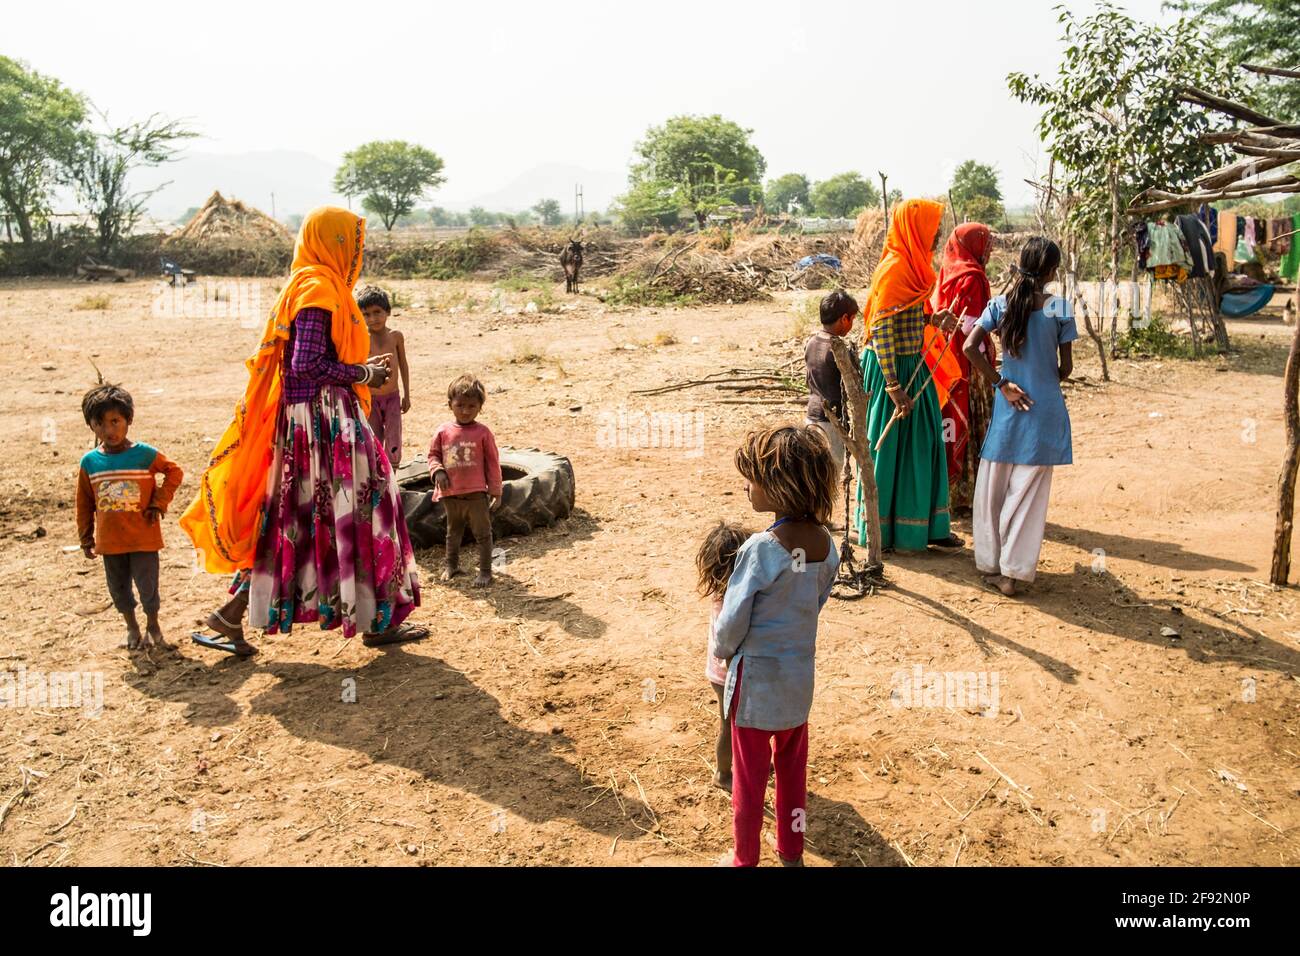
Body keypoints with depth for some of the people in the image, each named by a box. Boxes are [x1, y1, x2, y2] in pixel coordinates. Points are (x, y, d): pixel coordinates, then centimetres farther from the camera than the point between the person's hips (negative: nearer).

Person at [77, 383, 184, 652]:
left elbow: (175, 472, 1)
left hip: (144, 538, -3)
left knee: (148, 585, 4)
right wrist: (86, 539, 10)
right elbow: (84, 504, 6)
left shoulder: (145, 454, -11)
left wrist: (159, 503, -7)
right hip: (110, 541, 3)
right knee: (118, 588, 14)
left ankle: (153, 625, 27)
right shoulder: (89, 462, -3)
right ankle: (132, 627, 35)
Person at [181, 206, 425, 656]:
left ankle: (232, 615, 17)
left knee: (290, 517, 13)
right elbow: (307, 363, -22)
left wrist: (363, 370, 15)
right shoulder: (320, 288, -13)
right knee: (356, 510, -1)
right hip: (326, 418, -10)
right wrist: (363, 375, -11)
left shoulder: (307, 285, 17)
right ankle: (377, 620, 10)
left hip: (303, 417, 10)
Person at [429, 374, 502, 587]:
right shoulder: (443, 431, 0)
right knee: (453, 532, 22)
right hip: (450, 493, 3)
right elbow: (433, 455, 9)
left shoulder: (482, 432, -7)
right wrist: (437, 471, -11)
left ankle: (485, 571, 13)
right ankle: (451, 564, 39)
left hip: (476, 493, -3)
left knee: (482, 533, 4)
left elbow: (493, 463, -3)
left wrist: (495, 490, -2)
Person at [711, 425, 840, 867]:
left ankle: (746, 859, 31)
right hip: (800, 676, 6)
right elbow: (815, 603, 4)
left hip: (757, 680, -5)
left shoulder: (760, 550, -26)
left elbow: (731, 626, -20)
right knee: (793, 766, 22)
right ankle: (791, 852, 39)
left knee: (750, 774, 13)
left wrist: (720, 648, 1)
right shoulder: (825, 544, -8)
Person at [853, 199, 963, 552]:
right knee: (893, 446, 1)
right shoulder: (894, 269, -18)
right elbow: (880, 330, -22)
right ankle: (884, 531, 14)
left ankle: (924, 525, 26)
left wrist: (932, 318, 1)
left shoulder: (911, 266, 10)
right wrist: (894, 386, -24)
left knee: (924, 443, 14)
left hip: (911, 365, 9)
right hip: (892, 368, -9)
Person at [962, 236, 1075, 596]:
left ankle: (991, 564, 23)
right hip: (1045, 410, -2)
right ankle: (1012, 572, 8)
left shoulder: (1000, 304, -1)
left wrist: (1001, 383, -4)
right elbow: (1065, 368, -4)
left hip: (1008, 408, 2)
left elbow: (970, 347, -11)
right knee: (1027, 493, 5)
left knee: (992, 488, 14)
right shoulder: (1060, 308, -7)